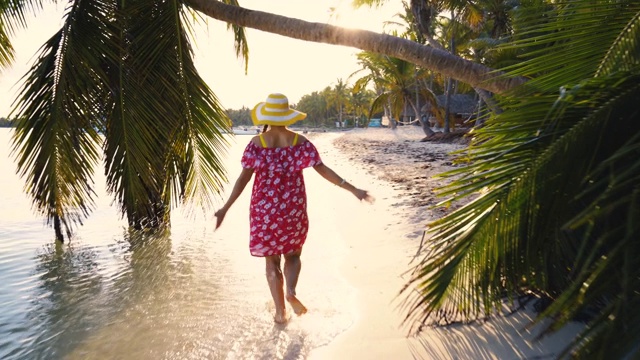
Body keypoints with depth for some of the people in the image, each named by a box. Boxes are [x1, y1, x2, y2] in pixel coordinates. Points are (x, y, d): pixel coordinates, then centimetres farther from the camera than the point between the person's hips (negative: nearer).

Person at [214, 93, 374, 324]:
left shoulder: (256, 143, -7)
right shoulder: (299, 141, -5)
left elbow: (244, 177, -11)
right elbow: (323, 170, -9)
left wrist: (225, 208, -7)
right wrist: (353, 189, -6)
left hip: (265, 209, 0)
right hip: (293, 208, 1)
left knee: (272, 260, 12)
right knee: (293, 254, 20)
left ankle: (280, 311, 15)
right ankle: (290, 291, -7)